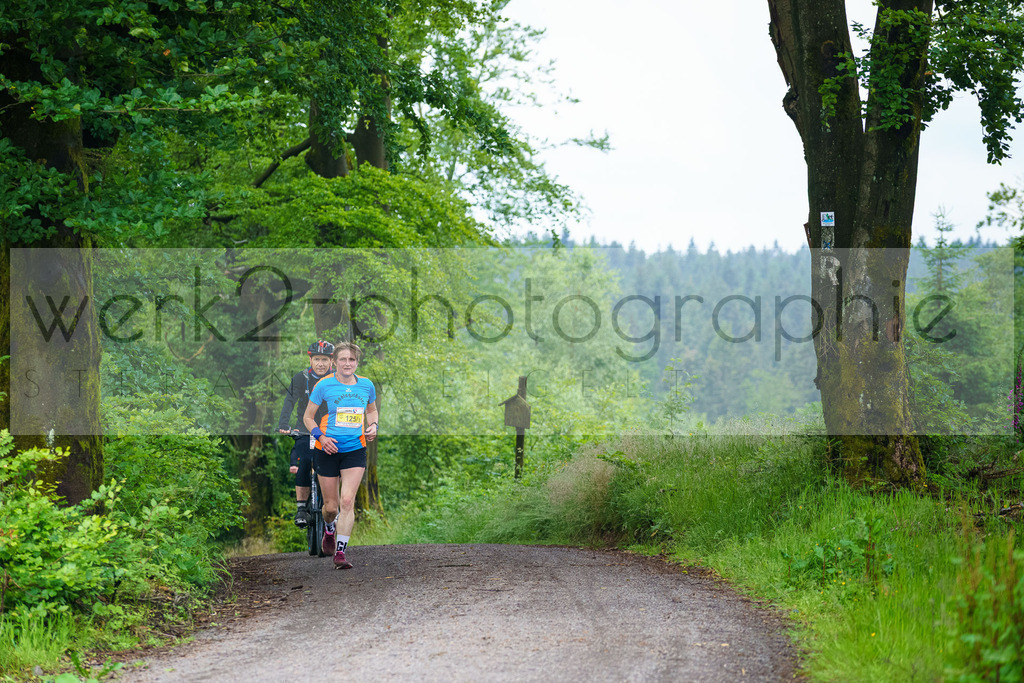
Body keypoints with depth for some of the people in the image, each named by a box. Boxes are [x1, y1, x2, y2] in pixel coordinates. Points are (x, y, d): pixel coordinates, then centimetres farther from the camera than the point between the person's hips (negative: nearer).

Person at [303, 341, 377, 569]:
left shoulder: (366, 385, 2)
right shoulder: (324, 385, -6)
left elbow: (371, 409, 22)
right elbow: (307, 417, 3)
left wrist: (372, 426, 1)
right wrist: (320, 436, -14)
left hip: (355, 449, 1)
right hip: (328, 449, -1)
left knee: (347, 501, -14)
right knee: (331, 506, 6)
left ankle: (340, 552, -11)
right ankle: (330, 530, 41)